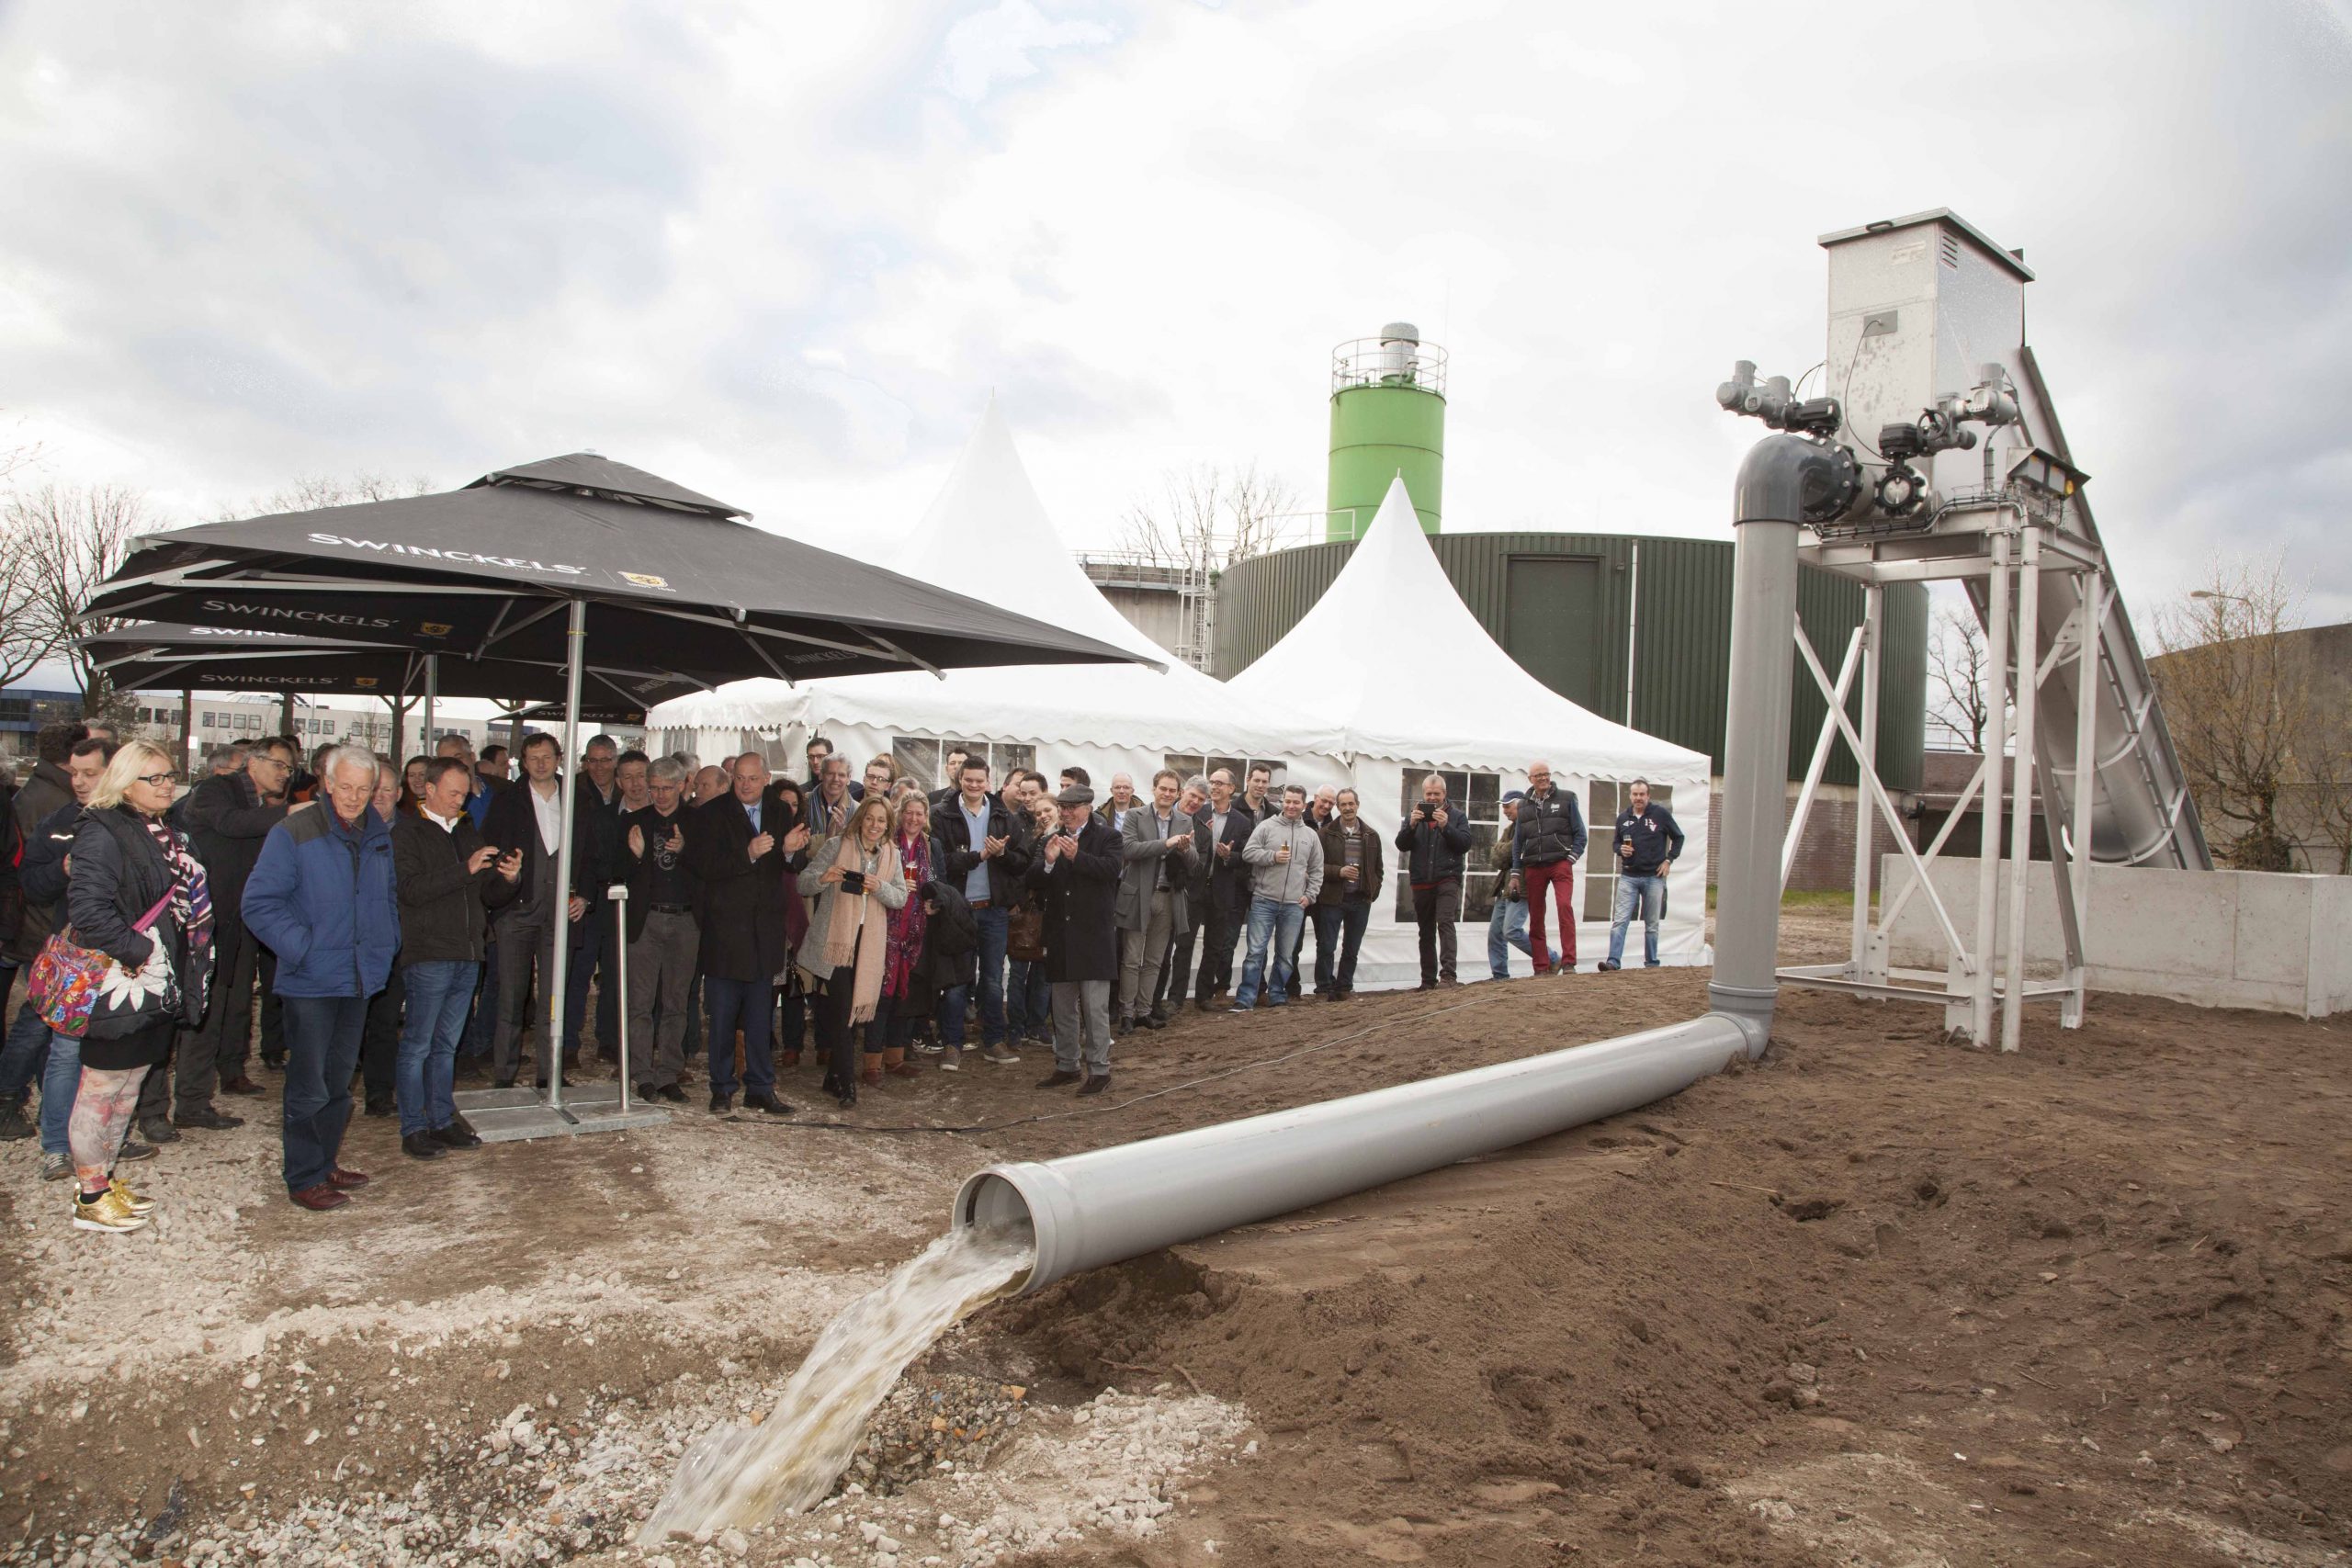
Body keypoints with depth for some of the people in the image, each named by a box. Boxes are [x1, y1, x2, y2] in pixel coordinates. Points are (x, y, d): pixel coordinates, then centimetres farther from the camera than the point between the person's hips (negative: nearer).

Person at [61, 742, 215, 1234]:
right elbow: (87, 910, -24)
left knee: (129, 1086, 17)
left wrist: (183, 970, 13)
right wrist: (141, 952, -23)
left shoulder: (166, 833, 14)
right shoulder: (103, 833, -14)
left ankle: (102, 1177, 30)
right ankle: (90, 1198, 12)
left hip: (160, 985, 9)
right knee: (101, 1088, 2)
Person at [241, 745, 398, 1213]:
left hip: (360, 980, 6)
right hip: (311, 982, -6)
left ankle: (326, 1163, 30)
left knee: (339, 1081, 17)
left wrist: (387, 944, 9)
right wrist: (301, 947, -20)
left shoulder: (378, 836, 8)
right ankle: (304, 1179, 11)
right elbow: (259, 902, -14)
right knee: (309, 1087, 0)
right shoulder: (293, 834, -12)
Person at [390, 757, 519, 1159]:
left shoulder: (468, 831, 18)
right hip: (427, 955, -6)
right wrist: (465, 869, -22)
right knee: (417, 1045, -1)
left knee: (446, 1045, 13)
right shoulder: (406, 832, -2)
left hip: (467, 956, 6)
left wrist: (509, 878, -4)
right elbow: (412, 889, -17)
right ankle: (413, 1129, 6)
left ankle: (442, 1122, 20)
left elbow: (491, 897, 17)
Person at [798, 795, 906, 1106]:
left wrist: (879, 887, -16)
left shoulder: (891, 854, 10)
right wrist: (823, 878, -27)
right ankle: (846, 1083, -5)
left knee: (855, 1010, 9)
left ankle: (836, 1077, 22)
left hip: (869, 942, 4)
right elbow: (804, 882, -6)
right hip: (834, 939, -4)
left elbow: (901, 897, 4)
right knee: (841, 1008, -10)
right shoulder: (836, 845, -2)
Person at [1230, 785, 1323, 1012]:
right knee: (1256, 951, -5)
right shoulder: (1267, 826, 0)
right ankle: (1245, 999, -1)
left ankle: (1277, 996, 22)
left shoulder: (1311, 835, 11)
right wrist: (1273, 856, -15)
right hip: (1264, 900, -3)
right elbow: (1248, 853, -5)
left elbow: (1316, 870, 16)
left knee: (1285, 955, 9)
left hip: (1294, 905, 3)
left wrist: (1310, 895, 6)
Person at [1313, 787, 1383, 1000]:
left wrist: (1373, 892, 6)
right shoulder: (1325, 833, -1)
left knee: (1352, 949, 9)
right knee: (1326, 947, -1)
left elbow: (1378, 868, 17)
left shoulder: (1371, 836, 10)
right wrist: (1339, 872, -17)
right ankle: (1324, 989, 7)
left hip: (1361, 900, 3)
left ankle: (1344, 988, 18)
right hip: (1332, 899, -3)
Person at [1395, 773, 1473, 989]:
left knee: (1445, 922, -22)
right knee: (1426, 933, 9)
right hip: (1421, 882, 4)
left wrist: (1446, 826, -18)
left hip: (1447, 880, -3)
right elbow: (1401, 845, 2)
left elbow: (1465, 844, -6)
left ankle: (1448, 972, -29)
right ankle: (1428, 980, 14)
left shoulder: (1457, 817, 7)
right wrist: (1412, 825, -15)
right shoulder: (1415, 817, 14)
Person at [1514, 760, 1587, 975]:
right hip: (1533, 867, 4)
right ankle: (1541, 967, 8)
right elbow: (1517, 842, 18)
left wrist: (1572, 857, -6)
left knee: (1565, 905, -21)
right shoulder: (1523, 806, 17)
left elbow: (1580, 833, 7)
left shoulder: (1565, 799, 9)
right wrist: (1516, 874, 12)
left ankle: (1568, 962, -20)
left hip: (1560, 863, -3)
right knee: (1535, 917, 2)